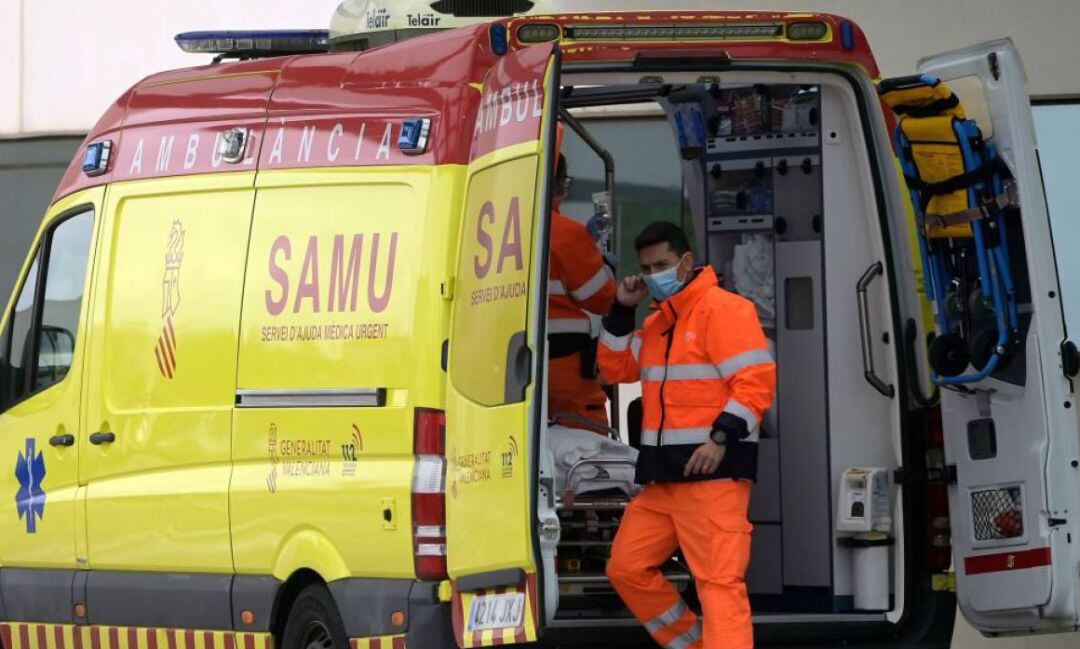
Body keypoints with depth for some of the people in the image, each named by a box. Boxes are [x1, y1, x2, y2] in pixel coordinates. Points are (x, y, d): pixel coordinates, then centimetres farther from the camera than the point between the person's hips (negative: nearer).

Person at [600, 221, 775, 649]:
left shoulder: (722, 309, -8)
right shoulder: (657, 323, 20)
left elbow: (756, 382, -15)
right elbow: (617, 369, 25)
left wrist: (721, 438, -24)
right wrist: (622, 311, 13)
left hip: (714, 470, -9)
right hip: (662, 476, 9)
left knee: (719, 581, -15)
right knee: (627, 567, 10)